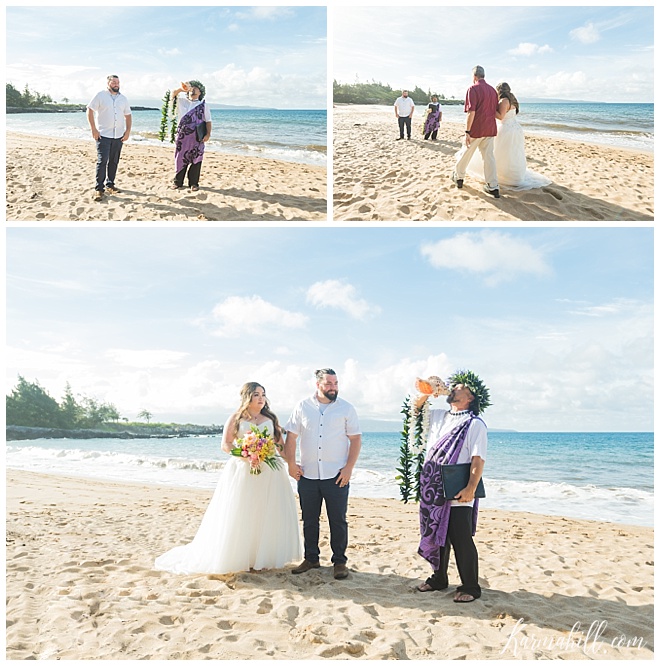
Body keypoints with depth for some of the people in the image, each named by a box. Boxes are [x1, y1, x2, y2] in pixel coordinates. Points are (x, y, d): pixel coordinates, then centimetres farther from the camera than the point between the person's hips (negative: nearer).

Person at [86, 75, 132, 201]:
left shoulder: (123, 98, 12)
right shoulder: (100, 95, -2)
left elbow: (128, 115, 17)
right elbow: (89, 110, -4)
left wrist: (128, 131, 5)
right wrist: (93, 129, -11)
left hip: (118, 136, 5)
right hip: (103, 135, -5)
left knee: (114, 162, 9)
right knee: (102, 161, -10)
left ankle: (110, 185, 22)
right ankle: (99, 188, -7)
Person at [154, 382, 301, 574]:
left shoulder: (270, 418, 14)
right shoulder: (236, 418, 4)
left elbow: (280, 442, 12)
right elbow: (225, 445, -2)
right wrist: (245, 454, -16)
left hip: (269, 472, 3)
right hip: (243, 471, -3)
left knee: (268, 514, 2)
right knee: (239, 516, -4)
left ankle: (264, 557, 11)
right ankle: (237, 557, 3)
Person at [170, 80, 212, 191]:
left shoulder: (203, 105, 10)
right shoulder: (181, 101, 15)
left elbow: (208, 121, 6)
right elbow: (173, 95, 1)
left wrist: (208, 134, -7)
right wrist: (181, 89, -14)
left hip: (197, 137, -1)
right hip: (183, 135, 1)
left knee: (196, 160, 0)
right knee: (181, 158, 3)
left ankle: (193, 183, 6)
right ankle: (178, 182, 11)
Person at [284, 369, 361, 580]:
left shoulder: (346, 408, 2)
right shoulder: (302, 407, 6)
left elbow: (356, 439, 0)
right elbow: (291, 436, 7)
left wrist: (349, 467, -8)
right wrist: (291, 463, -1)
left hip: (336, 475, -2)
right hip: (307, 474, 2)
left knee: (338, 520, 3)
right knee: (309, 520, 11)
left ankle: (339, 561, 15)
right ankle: (311, 558, 24)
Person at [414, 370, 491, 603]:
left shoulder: (475, 424, -8)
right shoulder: (438, 417, 13)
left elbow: (478, 459, -15)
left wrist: (471, 488, -23)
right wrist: (424, 394, 8)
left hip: (458, 497, -7)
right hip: (433, 492, 7)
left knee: (462, 542, -1)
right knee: (436, 537, 16)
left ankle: (470, 587, 10)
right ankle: (439, 579, 30)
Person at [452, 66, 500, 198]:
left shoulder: (473, 89, -12)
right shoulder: (492, 90, 10)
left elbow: (471, 112, -19)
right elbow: (495, 111, 15)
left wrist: (467, 131, -19)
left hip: (476, 129, -6)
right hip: (490, 129, 6)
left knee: (465, 153, 13)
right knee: (489, 156, 5)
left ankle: (458, 177, 29)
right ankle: (493, 187, 1)